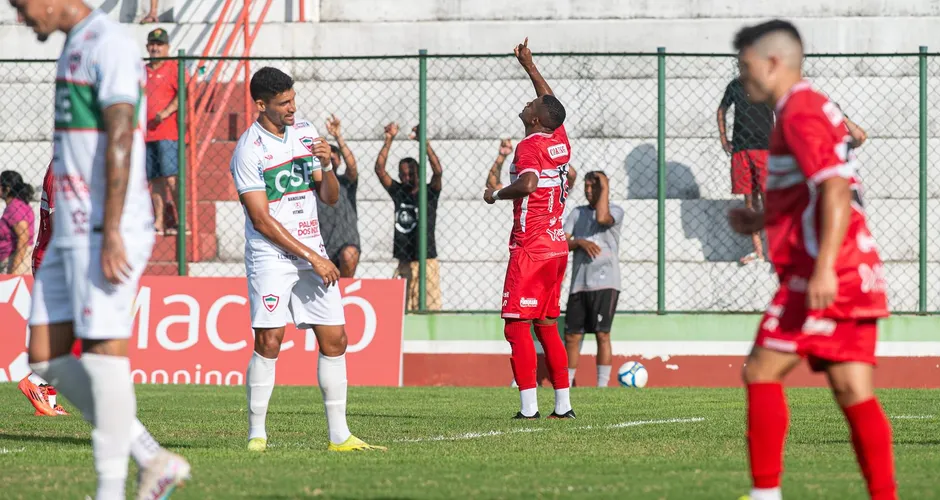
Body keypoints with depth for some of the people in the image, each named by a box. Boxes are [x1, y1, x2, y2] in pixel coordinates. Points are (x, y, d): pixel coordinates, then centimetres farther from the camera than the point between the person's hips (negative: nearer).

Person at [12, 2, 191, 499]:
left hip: (106, 233, -10)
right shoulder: (75, 46, 18)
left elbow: (120, 140, -19)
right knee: (45, 356, 6)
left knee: (103, 353, -7)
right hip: (71, 233, 10)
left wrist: (111, 234, -24)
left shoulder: (110, 44, -12)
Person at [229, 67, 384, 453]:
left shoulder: (305, 132, 9)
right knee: (269, 341, -15)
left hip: (313, 251, 6)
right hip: (270, 257, -6)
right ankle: (257, 433, -7)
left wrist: (326, 166, -9)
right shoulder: (249, 150, -10)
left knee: (334, 338, 1)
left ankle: (339, 435, 6)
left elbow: (330, 198, 13)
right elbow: (261, 219, -13)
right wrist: (311, 256, -14)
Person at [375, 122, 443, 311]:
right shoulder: (398, 192, 11)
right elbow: (379, 169, 5)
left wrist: (425, 142, -20)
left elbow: (438, 171, -14)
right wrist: (389, 140, -2)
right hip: (404, 265, 4)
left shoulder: (429, 193, 2)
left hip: (426, 262, -4)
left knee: (429, 309, -9)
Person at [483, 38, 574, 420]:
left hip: (530, 249, -8)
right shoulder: (560, 141, 10)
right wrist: (529, 66, 40)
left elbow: (528, 184, -30)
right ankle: (563, 404, 11)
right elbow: (551, 102, 30)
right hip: (558, 245, 8)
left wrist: (496, 194, -13)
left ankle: (528, 405, -15)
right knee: (547, 325, 13)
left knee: (517, 324, -7)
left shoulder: (529, 146, -12)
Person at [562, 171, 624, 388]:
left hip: (605, 283, -5)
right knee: (572, 336, 6)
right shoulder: (577, 213, 17)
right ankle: (566, 385, 15)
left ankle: (602, 386, -8)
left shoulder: (615, 211, 3)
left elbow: (602, 217, -21)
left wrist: (605, 188, -11)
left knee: (602, 334, -9)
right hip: (579, 284, 5)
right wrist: (580, 242, -10)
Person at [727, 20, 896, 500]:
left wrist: (824, 268, -29)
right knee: (854, 393, 4)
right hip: (855, 275, 9)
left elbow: (836, 191, -21)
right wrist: (760, 219, 18)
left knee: (762, 372, -5)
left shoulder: (800, 113, -10)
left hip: (824, 276, -9)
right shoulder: (815, 108, 21)